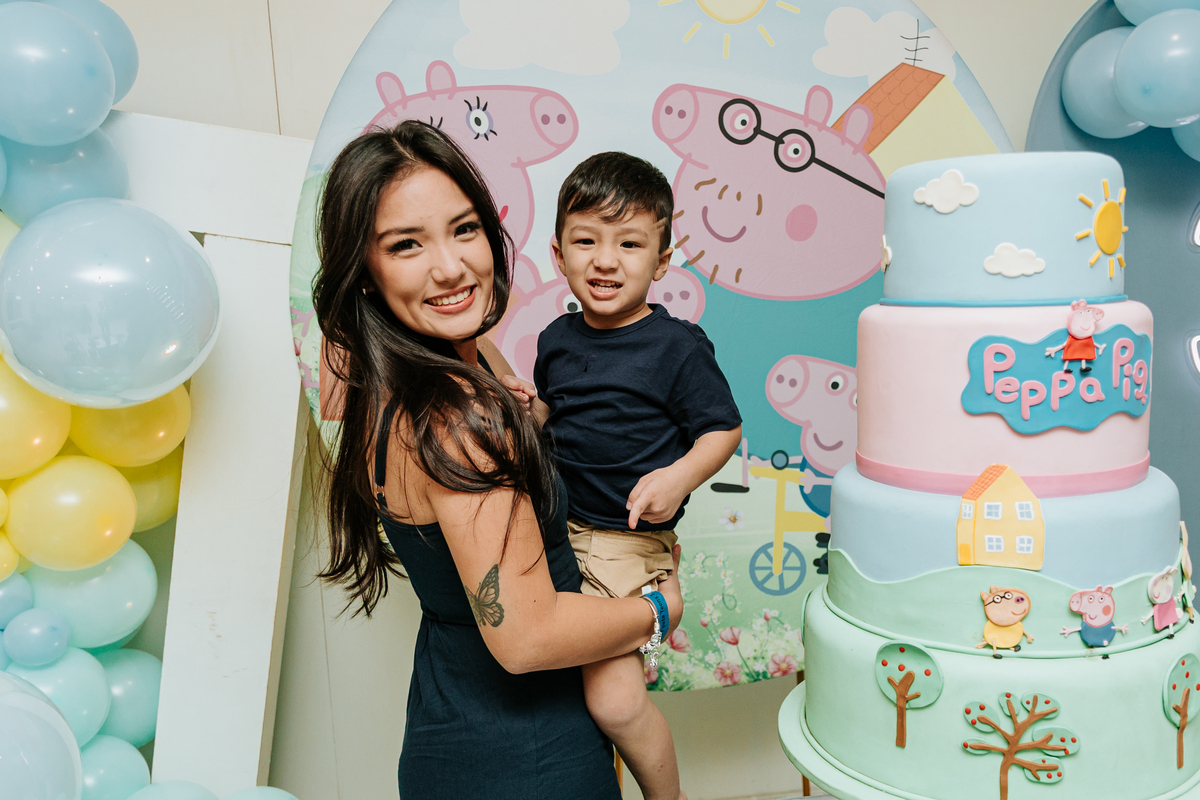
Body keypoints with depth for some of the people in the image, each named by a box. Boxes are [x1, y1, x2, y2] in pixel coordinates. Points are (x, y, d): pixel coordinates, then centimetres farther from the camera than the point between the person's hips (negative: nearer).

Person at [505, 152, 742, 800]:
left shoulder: (677, 346, -10)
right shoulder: (556, 340, 6)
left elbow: (723, 430, -6)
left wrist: (680, 477, -22)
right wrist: (529, 409, -2)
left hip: (629, 543, -6)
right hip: (554, 528, 7)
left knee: (613, 701, -13)